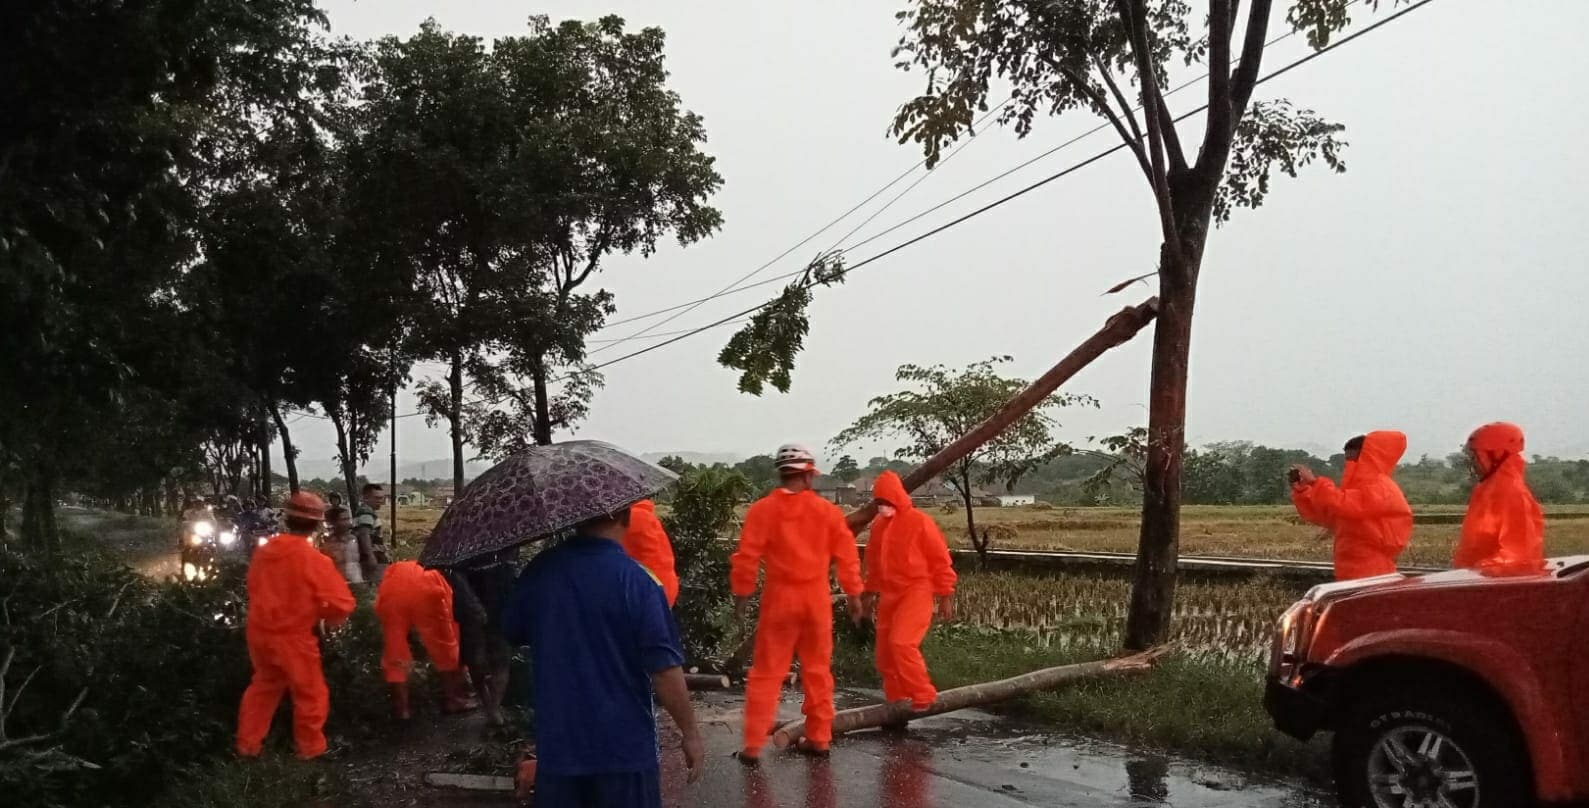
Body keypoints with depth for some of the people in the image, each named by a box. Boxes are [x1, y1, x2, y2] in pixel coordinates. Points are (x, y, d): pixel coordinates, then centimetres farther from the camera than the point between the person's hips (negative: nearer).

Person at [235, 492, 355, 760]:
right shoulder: (313, 559, -19)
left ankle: (248, 743, 32)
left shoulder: (265, 550, -1)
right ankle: (310, 747, 24)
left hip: (259, 631, 6)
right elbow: (343, 603, -18)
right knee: (311, 694, 13)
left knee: (263, 686, 26)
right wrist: (327, 618, 2)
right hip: (292, 637, -6)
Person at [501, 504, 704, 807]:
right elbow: (664, 669, -17)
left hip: (558, 742, 4)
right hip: (624, 745, -3)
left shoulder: (540, 570, -3)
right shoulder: (636, 580, -17)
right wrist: (691, 733, -7)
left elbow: (513, 632, 14)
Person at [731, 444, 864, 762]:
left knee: (766, 672, 4)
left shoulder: (763, 509, -6)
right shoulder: (827, 510, -1)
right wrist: (853, 593, 11)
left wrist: (742, 594, 3)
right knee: (817, 670, 15)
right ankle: (819, 738, 21)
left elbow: (747, 556, -7)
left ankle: (753, 746, 2)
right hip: (817, 597, 2)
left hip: (779, 596, -1)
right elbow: (846, 555, 1)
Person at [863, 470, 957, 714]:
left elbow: (940, 559, -9)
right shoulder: (878, 524, 8)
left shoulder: (920, 522, -11)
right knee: (885, 649, 6)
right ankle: (896, 698, 19)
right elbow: (873, 561, 19)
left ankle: (923, 695, -7)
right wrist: (871, 593, 18)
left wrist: (945, 597, -9)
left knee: (901, 642, -20)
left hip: (916, 591, -7)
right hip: (890, 594, 7)